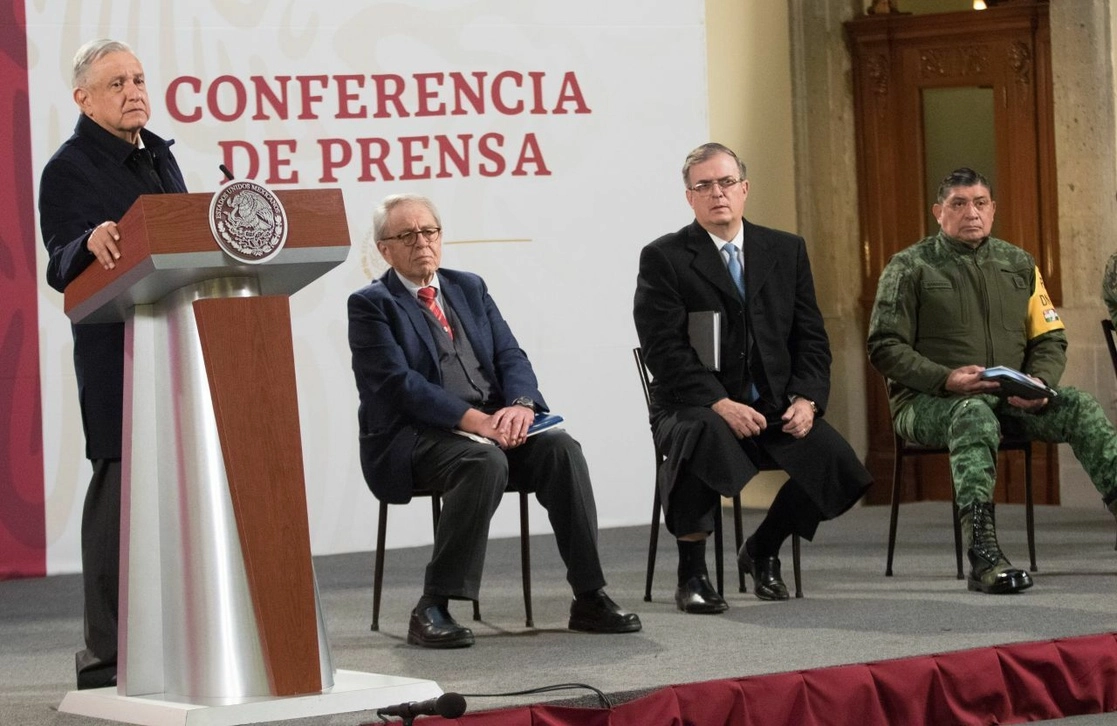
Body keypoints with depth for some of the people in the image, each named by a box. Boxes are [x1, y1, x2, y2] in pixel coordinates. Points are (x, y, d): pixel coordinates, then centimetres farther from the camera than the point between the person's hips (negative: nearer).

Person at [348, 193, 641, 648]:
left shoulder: (470, 288, 20)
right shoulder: (371, 305, 1)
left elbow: (511, 356, 11)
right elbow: (399, 383, -12)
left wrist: (521, 404, -13)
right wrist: (472, 419, -23)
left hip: (493, 423, 5)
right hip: (417, 436, -5)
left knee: (561, 448, -23)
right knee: (485, 462, -36)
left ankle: (589, 598, -20)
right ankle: (433, 609, -31)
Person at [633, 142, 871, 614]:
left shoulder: (786, 251, 13)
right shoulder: (663, 258, -1)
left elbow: (811, 338, 10)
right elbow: (665, 351, -10)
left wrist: (806, 399, -8)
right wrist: (721, 404, -22)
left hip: (776, 407, 4)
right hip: (696, 408, -4)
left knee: (838, 465, -20)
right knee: (705, 438, -40)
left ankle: (762, 550, 10)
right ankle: (692, 574, -19)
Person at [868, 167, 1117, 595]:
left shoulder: (1019, 265, 16)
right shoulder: (910, 268, 2)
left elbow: (1050, 339, 15)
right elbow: (884, 348, -5)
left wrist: (1039, 382, -9)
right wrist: (946, 379, -20)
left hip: (1011, 398, 5)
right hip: (926, 403, -5)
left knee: (1079, 407, -22)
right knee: (975, 414, -39)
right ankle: (983, 558, -53)